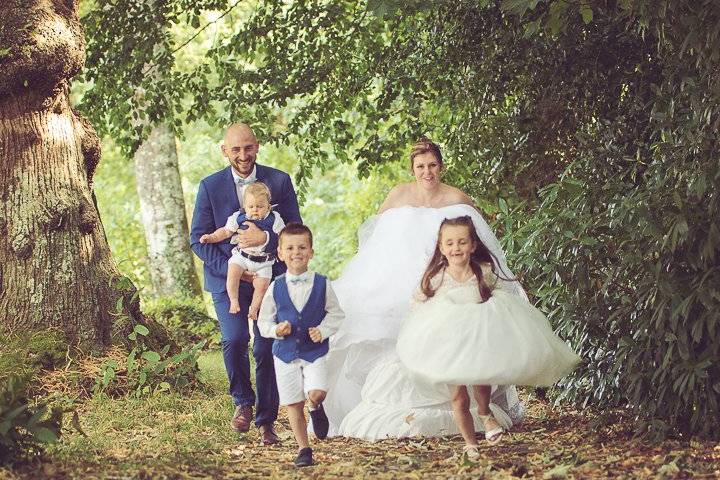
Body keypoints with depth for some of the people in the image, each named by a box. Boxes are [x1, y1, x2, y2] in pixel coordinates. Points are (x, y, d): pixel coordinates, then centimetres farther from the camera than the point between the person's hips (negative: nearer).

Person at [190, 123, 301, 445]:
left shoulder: (279, 181, 0)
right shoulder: (210, 186, -1)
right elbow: (198, 239, -1)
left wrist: (266, 238, -22)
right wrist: (232, 269, -12)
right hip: (227, 278, -1)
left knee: (266, 349, 1)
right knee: (234, 339, -20)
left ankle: (266, 422, 15)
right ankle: (242, 402, 5)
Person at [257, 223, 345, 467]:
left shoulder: (322, 284, -5)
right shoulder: (276, 287, -3)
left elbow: (336, 314, 5)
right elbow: (263, 322, 5)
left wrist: (323, 330, -12)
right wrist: (276, 330, -16)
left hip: (315, 351, -1)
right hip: (285, 354, 1)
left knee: (316, 393, -21)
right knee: (293, 404, 6)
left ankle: (316, 409, 16)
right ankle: (303, 449, 20)